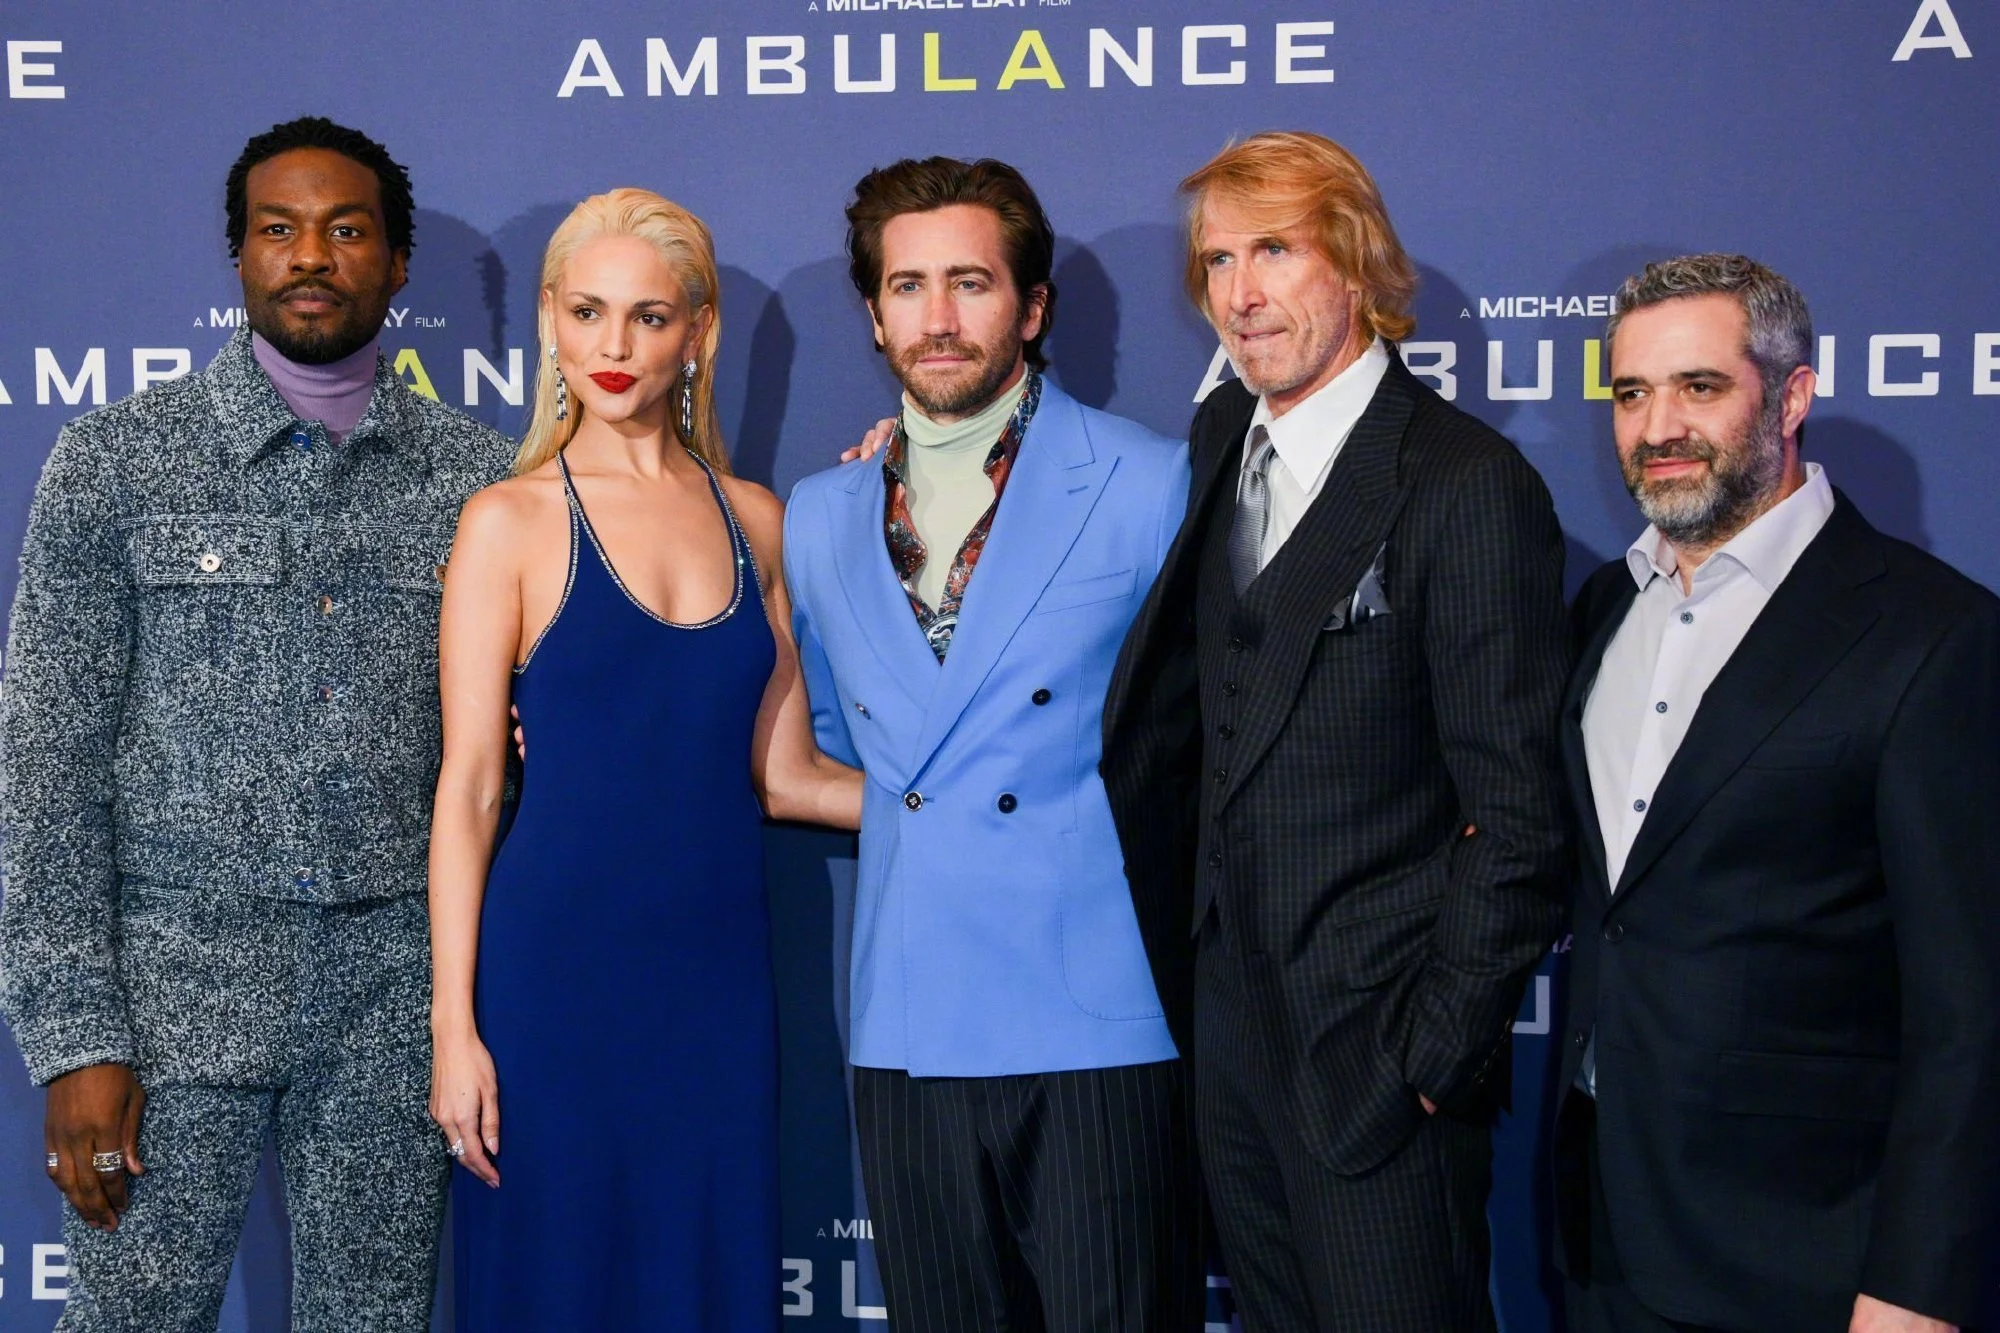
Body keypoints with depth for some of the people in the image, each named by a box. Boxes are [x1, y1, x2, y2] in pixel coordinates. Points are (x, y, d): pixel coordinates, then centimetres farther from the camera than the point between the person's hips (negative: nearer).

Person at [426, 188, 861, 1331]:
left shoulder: (751, 517, 9)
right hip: (563, 969, -3)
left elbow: (785, 773, 11)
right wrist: (456, 1026, -8)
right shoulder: (512, 520, -1)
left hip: (721, 967, 4)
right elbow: (468, 789, -4)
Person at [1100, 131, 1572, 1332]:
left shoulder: (1467, 485, -13)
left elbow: (1518, 814, -14)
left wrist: (1439, 1052, -14)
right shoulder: (1222, 439, 8)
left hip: (1378, 1052, -6)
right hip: (1232, 1029, 7)